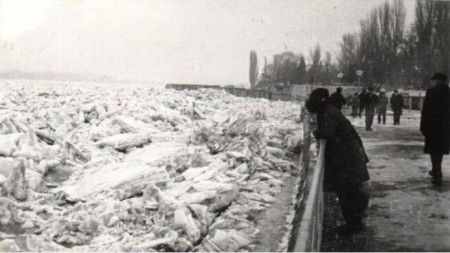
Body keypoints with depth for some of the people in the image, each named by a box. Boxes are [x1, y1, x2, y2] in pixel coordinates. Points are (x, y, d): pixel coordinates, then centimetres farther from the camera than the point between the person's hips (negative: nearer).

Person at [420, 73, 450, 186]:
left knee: (434, 152, 1)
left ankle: (437, 177, -4)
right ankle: (436, 171, 34)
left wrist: (423, 126, -7)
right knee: (440, 151, 20)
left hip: (433, 127, -5)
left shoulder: (431, 92, -11)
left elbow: (425, 111, -13)